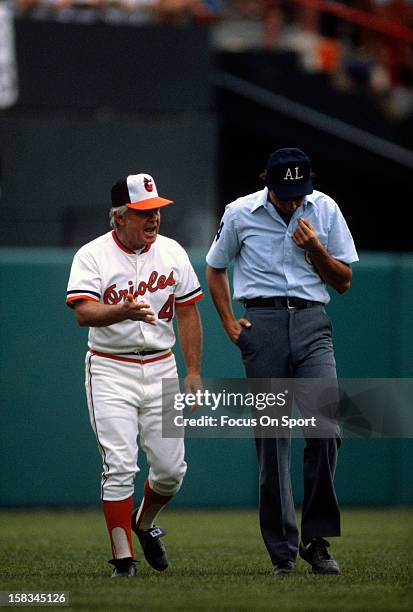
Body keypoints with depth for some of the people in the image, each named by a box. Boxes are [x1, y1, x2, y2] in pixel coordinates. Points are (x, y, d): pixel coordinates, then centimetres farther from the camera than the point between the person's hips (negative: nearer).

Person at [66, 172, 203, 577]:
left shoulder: (172, 253, 6)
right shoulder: (92, 256, -7)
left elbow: (188, 314, 10)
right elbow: (83, 312, -20)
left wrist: (193, 373, 5)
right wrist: (123, 311, -40)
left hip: (160, 368, 4)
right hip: (110, 372, -4)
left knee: (171, 468, 3)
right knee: (119, 467, -11)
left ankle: (144, 524, 32)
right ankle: (123, 558, -6)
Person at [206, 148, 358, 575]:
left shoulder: (325, 210, 7)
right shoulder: (240, 214, 4)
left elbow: (343, 281, 10)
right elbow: (215, 268, 18)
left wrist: (315, 248, -8)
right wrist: (229, 324, 7)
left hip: (312, 323, 1)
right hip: (263, 323, -1)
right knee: (271, 440, -2)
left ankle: (316, 538, -10)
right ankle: (282, 551, 2)